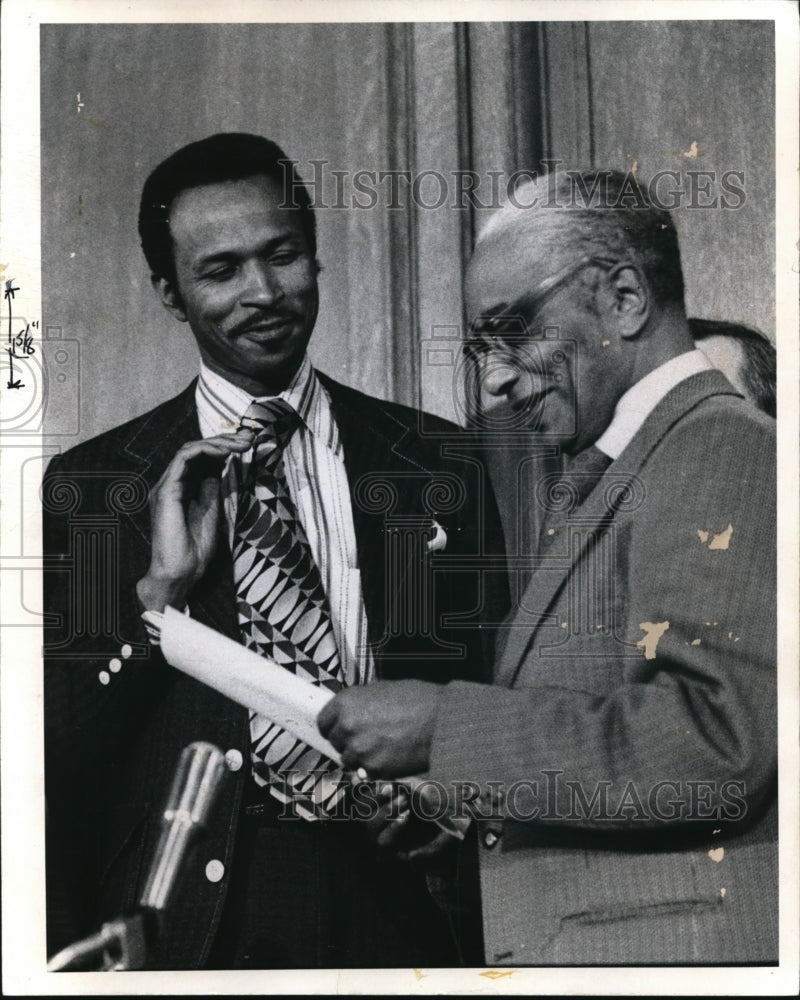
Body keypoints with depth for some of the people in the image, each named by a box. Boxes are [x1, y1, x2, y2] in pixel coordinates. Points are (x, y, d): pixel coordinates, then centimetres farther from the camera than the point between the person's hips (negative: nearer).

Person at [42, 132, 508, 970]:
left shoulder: (438, 464, -1)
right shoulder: (89, 484, -3)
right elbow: (53, 756, -5)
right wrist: (160, 588, -17)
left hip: (388, 909, 1)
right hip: (184, 914, 0)